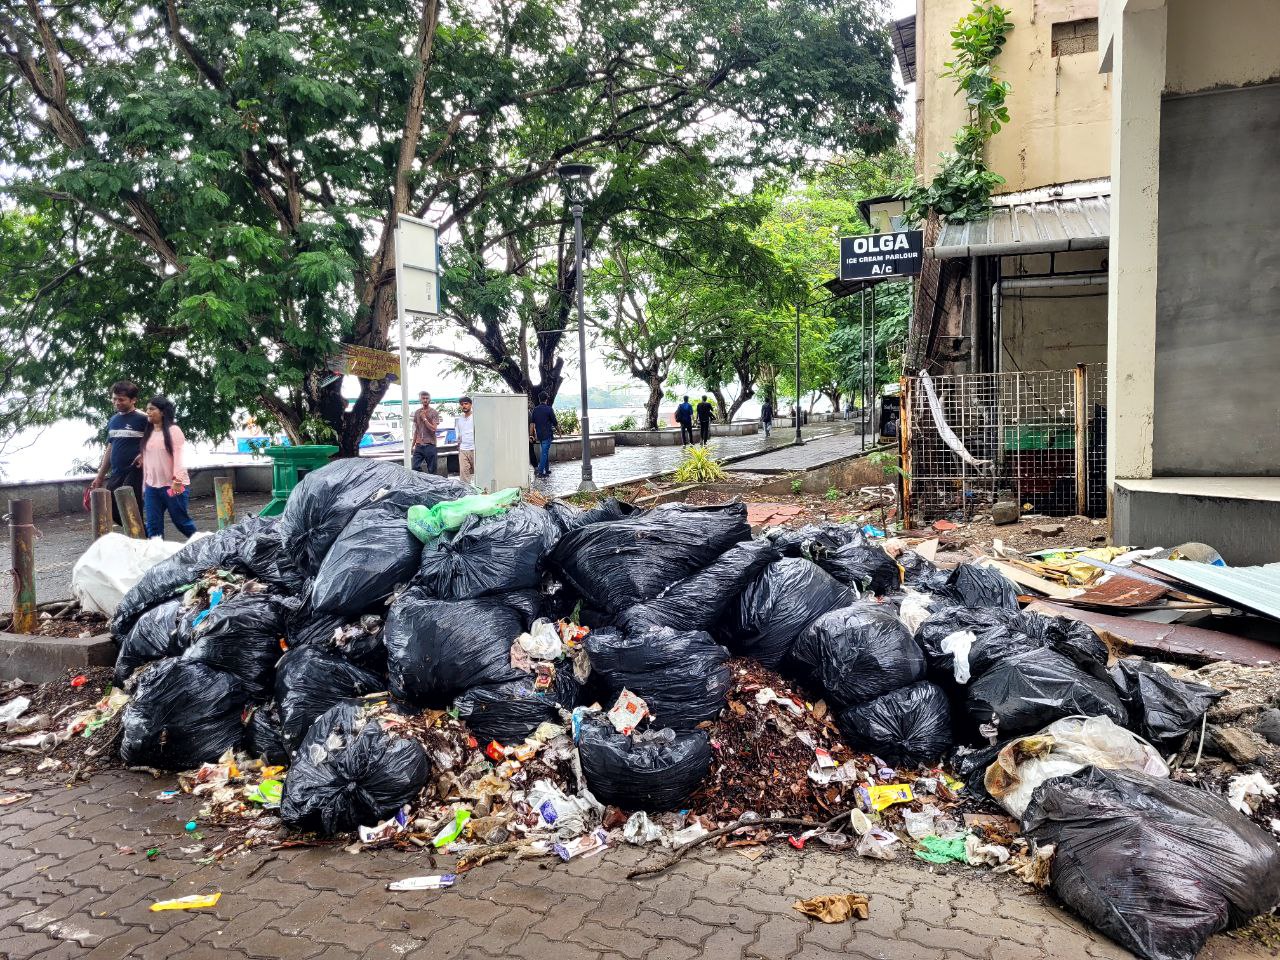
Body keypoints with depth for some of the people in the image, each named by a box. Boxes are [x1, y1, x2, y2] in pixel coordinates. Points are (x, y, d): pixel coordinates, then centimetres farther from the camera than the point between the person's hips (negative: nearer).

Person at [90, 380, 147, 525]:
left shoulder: (143, 419, -10)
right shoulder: (113, 420, 12)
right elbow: (110, 449, 19)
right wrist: (100, 476, 19)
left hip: (134, 473, -7)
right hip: (115, 474, 7)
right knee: (112, 512, 10)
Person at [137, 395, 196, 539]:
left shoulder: (173, 430, -5)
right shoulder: (148, 433, 14)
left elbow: (179, 456, -14)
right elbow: (146, 460, 16)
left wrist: (178, 479, -25)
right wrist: (144, 486, 15)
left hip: (172, 486, -6)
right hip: (152, 487, 6)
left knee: (181, 521, 3)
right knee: (153, 526, 3)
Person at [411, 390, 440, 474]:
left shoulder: (434, 412, -3)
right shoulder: (417, 412, 12)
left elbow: (433, 429, -12)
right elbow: (416, 430, 17)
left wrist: (424, 418, -11)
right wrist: (413, 445, 15)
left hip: (430, 445, -4)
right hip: (419, 445, 4)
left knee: (431, 470, 0)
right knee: (415, 468, -1)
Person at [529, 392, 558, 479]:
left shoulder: (535, 410, 4)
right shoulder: (549, 409, -10)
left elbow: (532, 423, 3)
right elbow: (555, 423, -5)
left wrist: (532, 435, 6)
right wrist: (558, 431, 10)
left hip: (539, 435, 5)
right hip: (547, 434, -5)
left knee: (545, 452, 18)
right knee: (544, 453, -4)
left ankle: (547, 470, 24)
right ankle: (540, 472, -8)